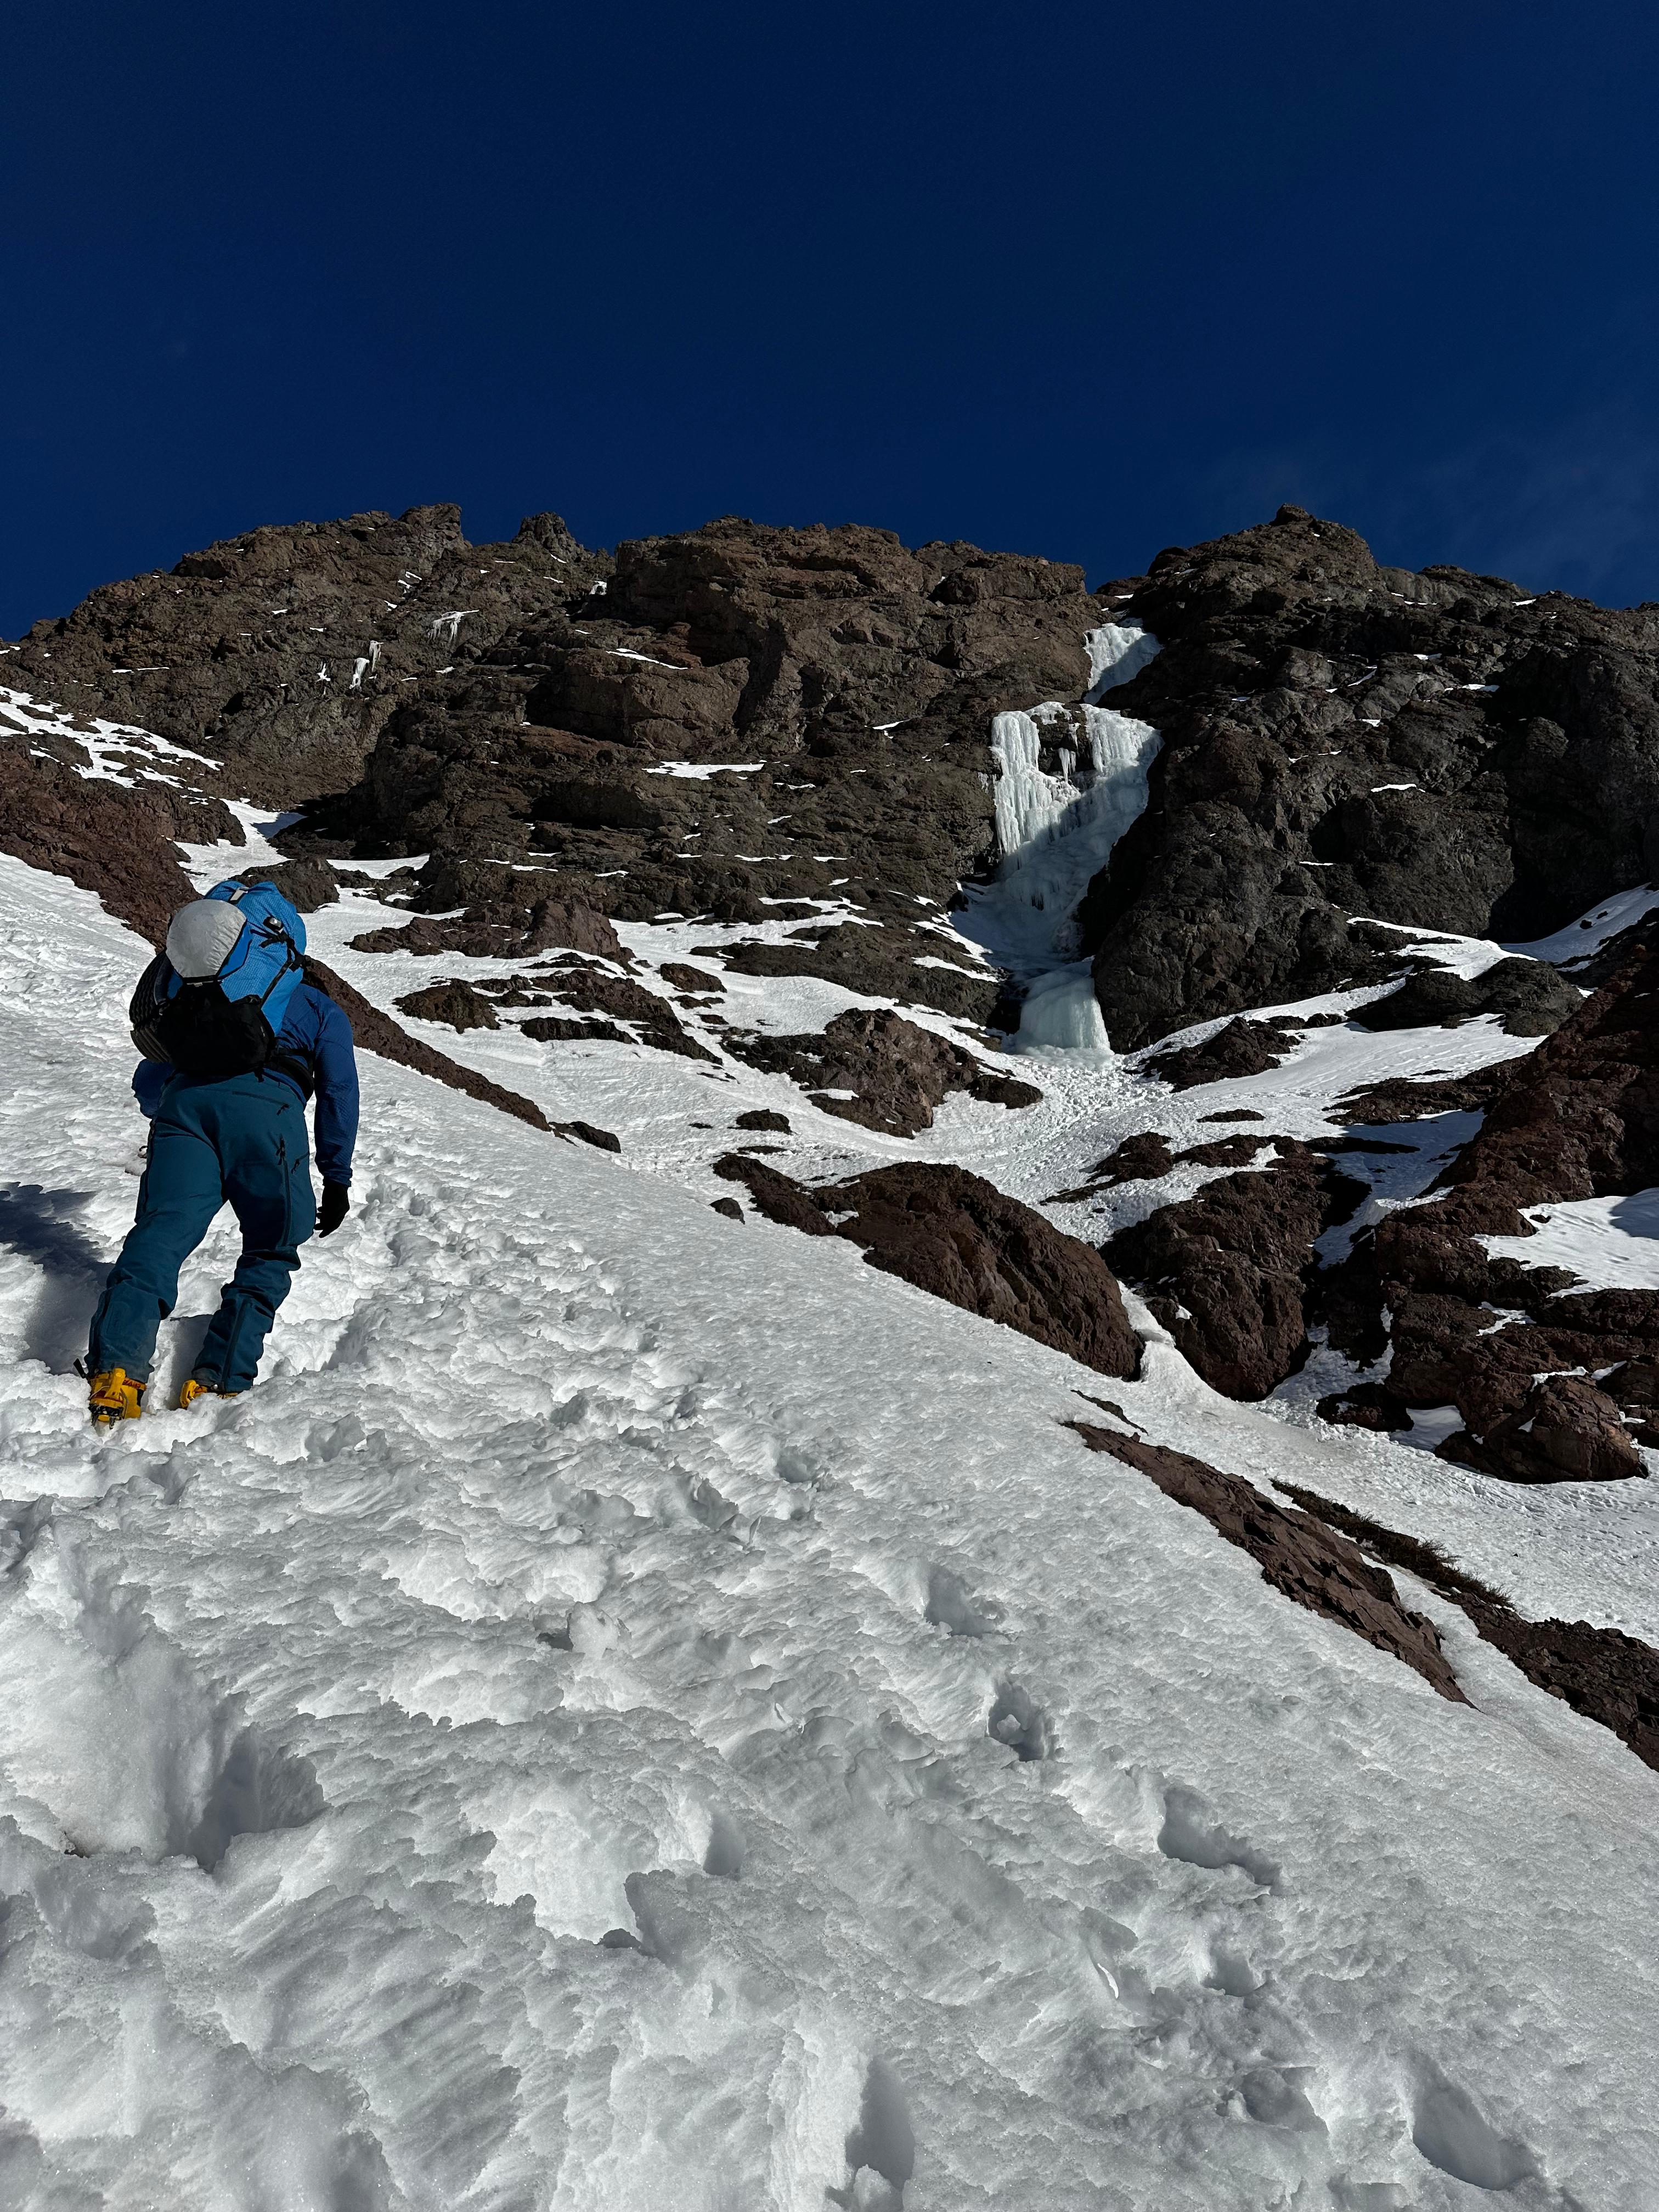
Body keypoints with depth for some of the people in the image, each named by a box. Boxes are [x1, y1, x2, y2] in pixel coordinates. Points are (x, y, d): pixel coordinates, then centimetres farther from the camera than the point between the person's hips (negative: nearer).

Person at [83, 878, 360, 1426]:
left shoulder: (182, 1006, 39)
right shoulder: (320, 1009, 29)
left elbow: (147, 1085, 35)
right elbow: (339, 1093, 19)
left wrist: (168, 1118, 57)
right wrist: (336, 1179, 21)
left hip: (183, 1098, 3)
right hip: (265, 1104, -3)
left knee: (161, 1232, -6)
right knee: (270, 1251, 8)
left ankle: (115, 1371, -26)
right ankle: (218, 1382, -6)